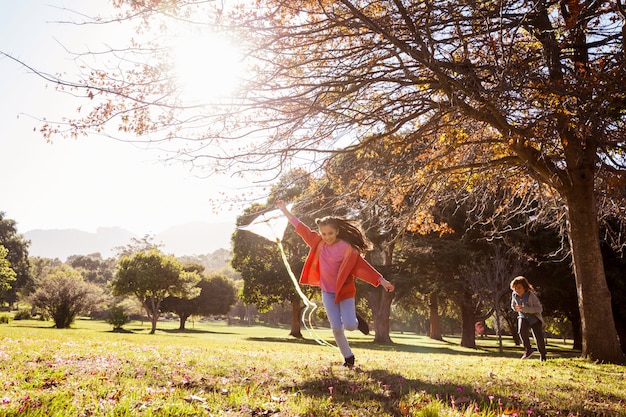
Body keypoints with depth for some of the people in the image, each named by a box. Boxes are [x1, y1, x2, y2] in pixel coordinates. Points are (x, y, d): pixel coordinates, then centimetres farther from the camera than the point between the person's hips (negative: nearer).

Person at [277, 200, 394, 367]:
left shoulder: (347, 249, -16)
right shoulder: (318, 242, -4)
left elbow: (361, 266, -16)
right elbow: (300, 227, 3)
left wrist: (382, 281, -22)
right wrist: (284, 209, 8)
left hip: (345, 292, -3)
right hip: (327, 293, 3)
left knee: (349, 325, -12)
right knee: (336, 328, -2)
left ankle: (355, 320, 25)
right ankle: (348, 357, 17)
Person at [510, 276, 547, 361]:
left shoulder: (531, 295, -24)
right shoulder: (514, 295, -8)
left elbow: (539, 309, -28)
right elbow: (513, 305, 15)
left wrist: (525, 308, -37)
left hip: (535, 318, -3)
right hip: (523, 317, 3)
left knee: (539, 338, -8)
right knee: (521, 331, -28)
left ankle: (543, 356, 20)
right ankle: (528, 349, -8)